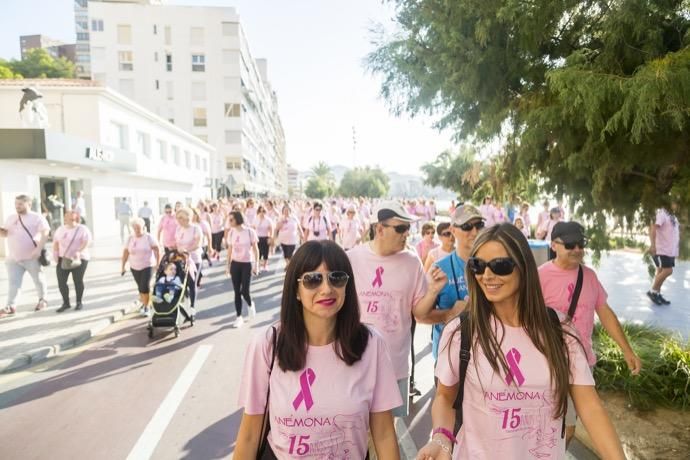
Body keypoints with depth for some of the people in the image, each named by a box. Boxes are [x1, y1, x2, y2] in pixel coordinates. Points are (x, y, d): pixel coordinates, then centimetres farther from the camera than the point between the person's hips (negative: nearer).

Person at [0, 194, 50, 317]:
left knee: (39, 280, 9)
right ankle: (10, 306, 3)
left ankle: (42, 300, 27)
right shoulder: (10, 218, 13)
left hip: (32, 257, -5)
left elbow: (45, 233, -17)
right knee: (13, 282, 3)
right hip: (13, 258, 5)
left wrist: (39, 249, -27)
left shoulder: (37, 218, -7)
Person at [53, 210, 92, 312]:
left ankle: (79, 302, 15)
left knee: (78, 281, -2)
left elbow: (87, 242, -16)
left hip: (79, 259, -4)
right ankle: (66, 303, 9)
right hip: (63, 259, 5)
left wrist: (78, 252, -29)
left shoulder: (82, 229, -4)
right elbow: (55, 242, 21)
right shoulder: (60, 229, 13)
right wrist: (55, 254, 7)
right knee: (61, 282, -3)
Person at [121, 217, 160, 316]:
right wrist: (123, 266, 7)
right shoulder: (130, 238, 3)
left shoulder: (148, 237, -9)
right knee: (140, 287, 12)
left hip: (147, 266, -4)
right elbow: (126, 252, 7)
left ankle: (146, 307, -1)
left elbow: (157, 250, -9)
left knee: (145, 286, -13)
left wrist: (158, 264, -13)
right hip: (134, 267, 4)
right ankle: (143, 302, 33)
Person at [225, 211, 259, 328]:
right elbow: (230, 250, 10)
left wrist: (256, 265, -7)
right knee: (237, 292, 4)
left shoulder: (250, 231, -10)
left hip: (247, 264, -4)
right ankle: (239, 317, 14)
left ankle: (250, 305, 27)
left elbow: (255, 249, -4)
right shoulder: (231, 232, 1)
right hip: (235, 264, 4)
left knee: (244, 291, -7)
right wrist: (228, 265, 9)